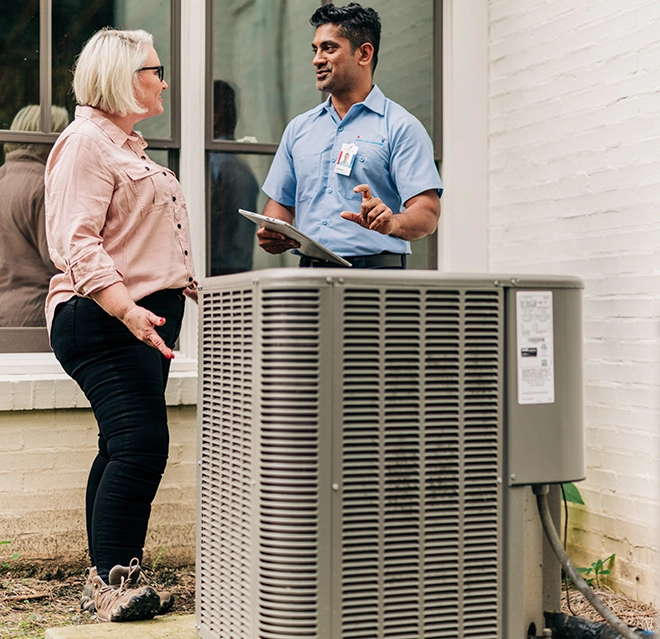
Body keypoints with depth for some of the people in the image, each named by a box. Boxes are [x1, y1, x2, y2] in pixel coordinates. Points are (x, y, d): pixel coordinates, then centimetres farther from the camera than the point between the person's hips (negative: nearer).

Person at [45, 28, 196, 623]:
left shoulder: (128, 146, 24)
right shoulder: (85, 141, -9)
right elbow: (78, 244, -20)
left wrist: (190, 286, 23)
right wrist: (128, 311, -30)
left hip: (146, 317, 10)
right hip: (104, 321, -10)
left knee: (124, 449, 8)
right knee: (141, 444, -17)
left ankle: (107, 581, 13)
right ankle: (114, 580, -10)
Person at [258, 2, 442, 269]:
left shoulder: (400, 127, 4)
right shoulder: (299, 128, 21)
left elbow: (428, 213, -6)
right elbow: (281, 202, 25)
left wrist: (392, 223, -27)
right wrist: (270, 234, 3)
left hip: (375, 274, -4)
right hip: (309, 275, 4)